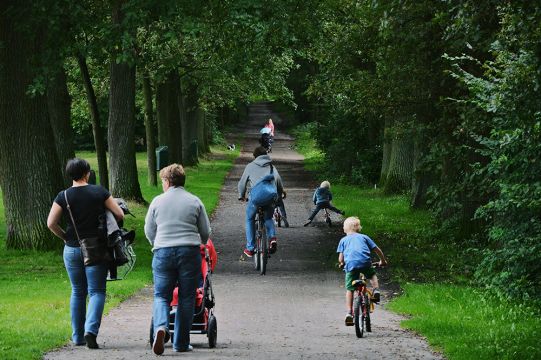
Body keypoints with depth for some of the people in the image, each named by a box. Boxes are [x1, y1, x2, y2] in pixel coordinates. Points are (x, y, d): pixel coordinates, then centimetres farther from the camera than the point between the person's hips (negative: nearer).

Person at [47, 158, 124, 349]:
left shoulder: (63, 196, -3)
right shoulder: (99, 192, -5)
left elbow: (51, 223, -7)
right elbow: (119, 214, -5)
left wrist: (65, 237, 7)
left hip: (72, 249, 2)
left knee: (78, 292, 13)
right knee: (96, 291, 0)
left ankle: (77, 337, 15)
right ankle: (91, 330, -20)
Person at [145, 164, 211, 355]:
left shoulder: (157, 201, 4)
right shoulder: (195, 202, 5)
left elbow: (149, 230, 13)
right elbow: (206, 231, 10)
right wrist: (200, 245, 32)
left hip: (163, 253, 0)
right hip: (189, 253, 0)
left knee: (161, 296, 6)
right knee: (187, 298, 6)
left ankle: (160, 327, -22)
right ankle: (181, 343, 7)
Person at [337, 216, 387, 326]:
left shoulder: (343, 240, 23)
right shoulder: (363, 237, 25)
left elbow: (340, 258, 12)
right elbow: (377, 250, 23)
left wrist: (341, 263, 35)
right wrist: (383, 261, 39)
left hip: (350, 264, -1)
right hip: (365, 262, 1)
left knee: (349, 289, 6)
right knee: (372, 275, 32)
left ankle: (349, 313, -4)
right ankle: (376, 290, 6)